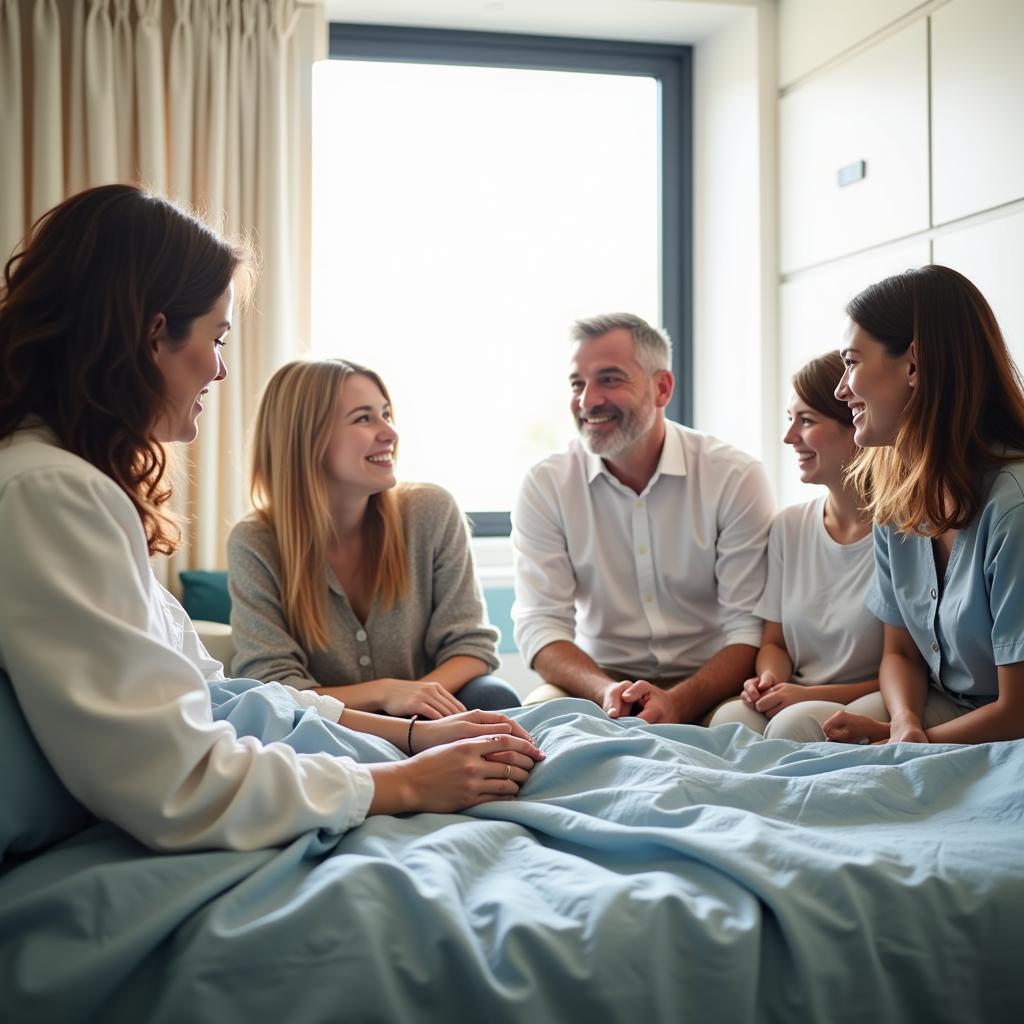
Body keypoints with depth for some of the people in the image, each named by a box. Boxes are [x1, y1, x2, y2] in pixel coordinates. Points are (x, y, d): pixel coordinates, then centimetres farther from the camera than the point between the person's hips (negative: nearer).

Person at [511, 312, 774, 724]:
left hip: (709, 688, 0)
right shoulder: (545, 486, -1)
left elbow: (750, 628, -8)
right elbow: (540, 624, -7)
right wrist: (607, 691, -27)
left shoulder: (737, 478, -5)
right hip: (600, 680, 0)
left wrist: (679, 702, -26)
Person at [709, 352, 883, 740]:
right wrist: (769, 679, -7)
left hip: (869, 708, -4)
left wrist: (811, 695, -16)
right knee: (730, 718, -29)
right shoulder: (789, 526, 10)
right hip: (795, 701, 4)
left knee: (794, 724, -35)